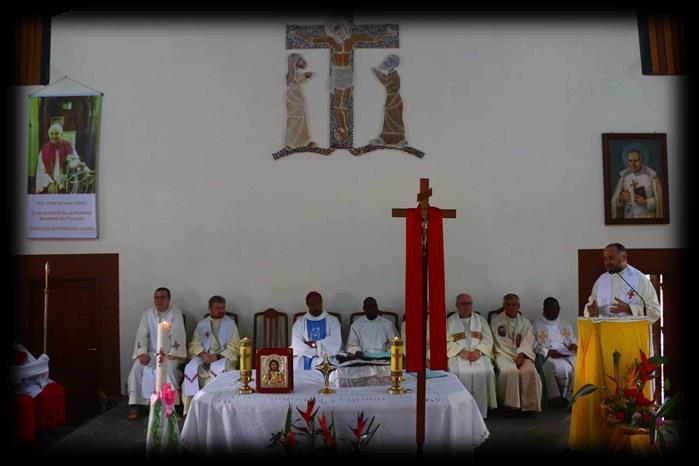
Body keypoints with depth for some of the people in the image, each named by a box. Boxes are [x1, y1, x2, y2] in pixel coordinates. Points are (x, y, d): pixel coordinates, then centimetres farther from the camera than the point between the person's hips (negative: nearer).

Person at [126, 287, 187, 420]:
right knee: (137, 367, -23)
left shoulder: (176, 314, -5)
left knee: (168, 368, -33)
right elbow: (142, 335, 1)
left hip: (170, 353, -3)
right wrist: (142, 353, -14)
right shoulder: (147, 315, 7)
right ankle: (135, 405, -17)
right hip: (152, 353, 4)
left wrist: (172, 355, -22)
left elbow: (178, 336, -12)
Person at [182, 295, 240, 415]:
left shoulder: (230, 324, 7)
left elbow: (234, 347, 0)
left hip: (224, 356, -2)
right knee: (190, 368, -27)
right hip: (204, 355, 3)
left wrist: (217, 356, -15)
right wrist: (203, 354, -14)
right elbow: (194, 344, 7)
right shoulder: (202, 324, 14)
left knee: (218, 368, -35)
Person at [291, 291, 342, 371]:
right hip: (304, 363, 1)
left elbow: (335, 344, -5)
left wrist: (313, 344, -4)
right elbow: (296, 346, -3)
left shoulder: (333, 321, 9)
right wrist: (322, 350, -8)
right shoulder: (299, 322, 10)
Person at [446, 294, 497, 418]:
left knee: (485, 371, -28)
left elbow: (488, 339, 8)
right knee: (460, 372, -32)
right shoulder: (450, 322, 12)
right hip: (458, 355, -1)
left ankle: (480, 413, -21)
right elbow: (447, 342, 1)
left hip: (479, 355, 1)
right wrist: (461, 351, -15)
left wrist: (478, 351, -11)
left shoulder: (481, 320, 18)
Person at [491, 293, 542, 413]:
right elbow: (497, 344, 1)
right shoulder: (496, 321, 8)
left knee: (529, 371, -28)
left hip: (522, 354, 2)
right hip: (503, 354, -2)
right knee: (509, 371, -32)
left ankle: (529, 405, -17)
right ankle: (509, 404, -19)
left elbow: (527, 342, 1)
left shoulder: (525, 322, 15)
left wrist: (521, 355, -16)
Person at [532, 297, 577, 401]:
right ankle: (558, 398, -19)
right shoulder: (536, 325, 9)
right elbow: (534, 345, -1)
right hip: (547, 357, -5)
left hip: (567, 354, 5)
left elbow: (573, 340, 29)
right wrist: (548, 352, -16)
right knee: (562, 368, -34)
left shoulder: (565, 325, 27)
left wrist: (574, 345, 5)